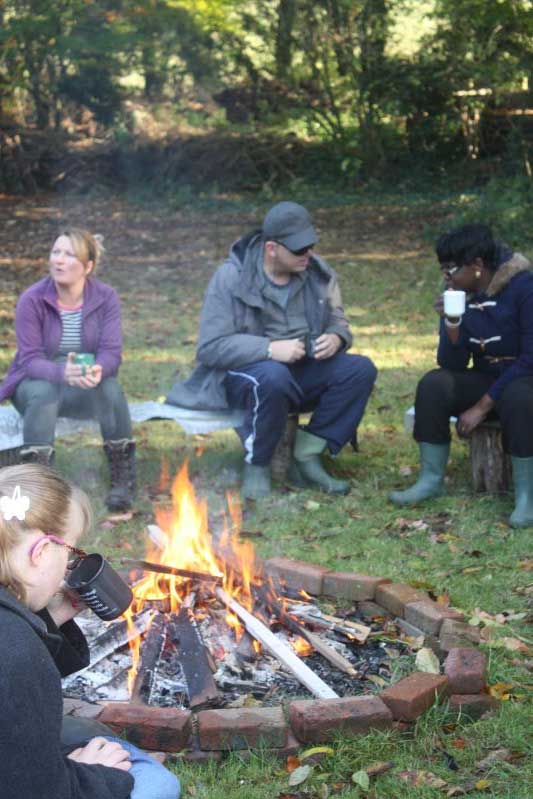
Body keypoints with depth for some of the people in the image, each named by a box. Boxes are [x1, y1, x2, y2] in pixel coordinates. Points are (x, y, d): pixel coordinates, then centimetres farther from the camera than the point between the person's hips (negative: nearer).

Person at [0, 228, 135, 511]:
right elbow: (29, 359, -21)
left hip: (84, 386, 1)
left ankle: (123, 478, -20)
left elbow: (111, 351, -18)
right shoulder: (32, 300, -16)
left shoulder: (106, 297, -10)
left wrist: (98, 370, -44)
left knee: (110, 386, -31)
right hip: (37, 382, -1)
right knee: (43, 393, -36)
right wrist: (62, 373, -44)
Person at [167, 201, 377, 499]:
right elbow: (211, 347, -17)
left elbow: (337, 319, 14)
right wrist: (270, 349, -30)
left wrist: (336, 337, -13)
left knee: (361, 370, -19)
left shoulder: (318, 272, 2)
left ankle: (307, 458, -13)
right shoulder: (231, 278, -12)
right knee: (273, 378, -40)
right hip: (245, 372, -5)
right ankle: (257, 467, -17)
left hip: (303, 371, 5)